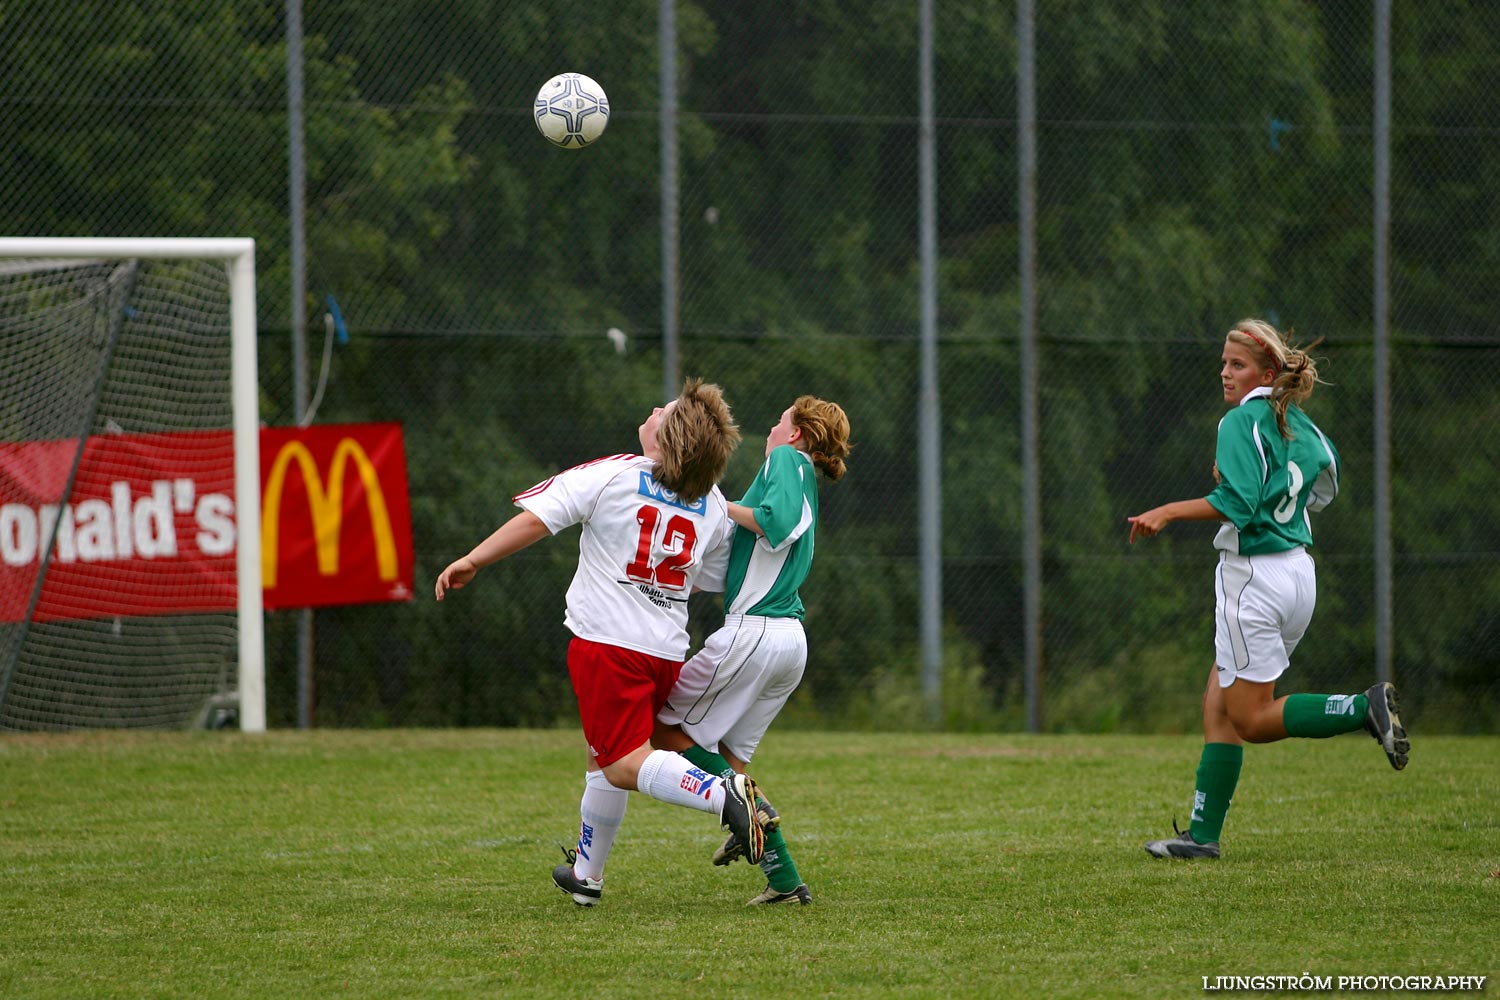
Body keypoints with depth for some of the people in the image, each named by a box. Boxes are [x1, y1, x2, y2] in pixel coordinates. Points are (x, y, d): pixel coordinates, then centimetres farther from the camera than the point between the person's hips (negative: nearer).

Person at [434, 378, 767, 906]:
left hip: (606, 643, -6)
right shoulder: (715, 508, 5)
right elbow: (723, 576, 17)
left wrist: (472, 561, -3)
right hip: (667, 651, 6)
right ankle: (586, 873, 32)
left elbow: (534, 520, -12)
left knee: (627, 763, -8)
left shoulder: (613, 476, -9)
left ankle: (722, 794, -32)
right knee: (602, 755, 22)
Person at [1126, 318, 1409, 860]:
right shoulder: (1300, 425, 11)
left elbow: (1238, 504, -24)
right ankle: (1203, 834, 8)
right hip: (1299, 568, 9)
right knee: (1219, 707, 10)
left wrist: (1169, 512, -20)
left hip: (1255, 575, -9)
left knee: (1252, 719, -2)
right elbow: (1326, 482, 27)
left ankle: (1366, 708, -13)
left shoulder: (1241, 422, -14)